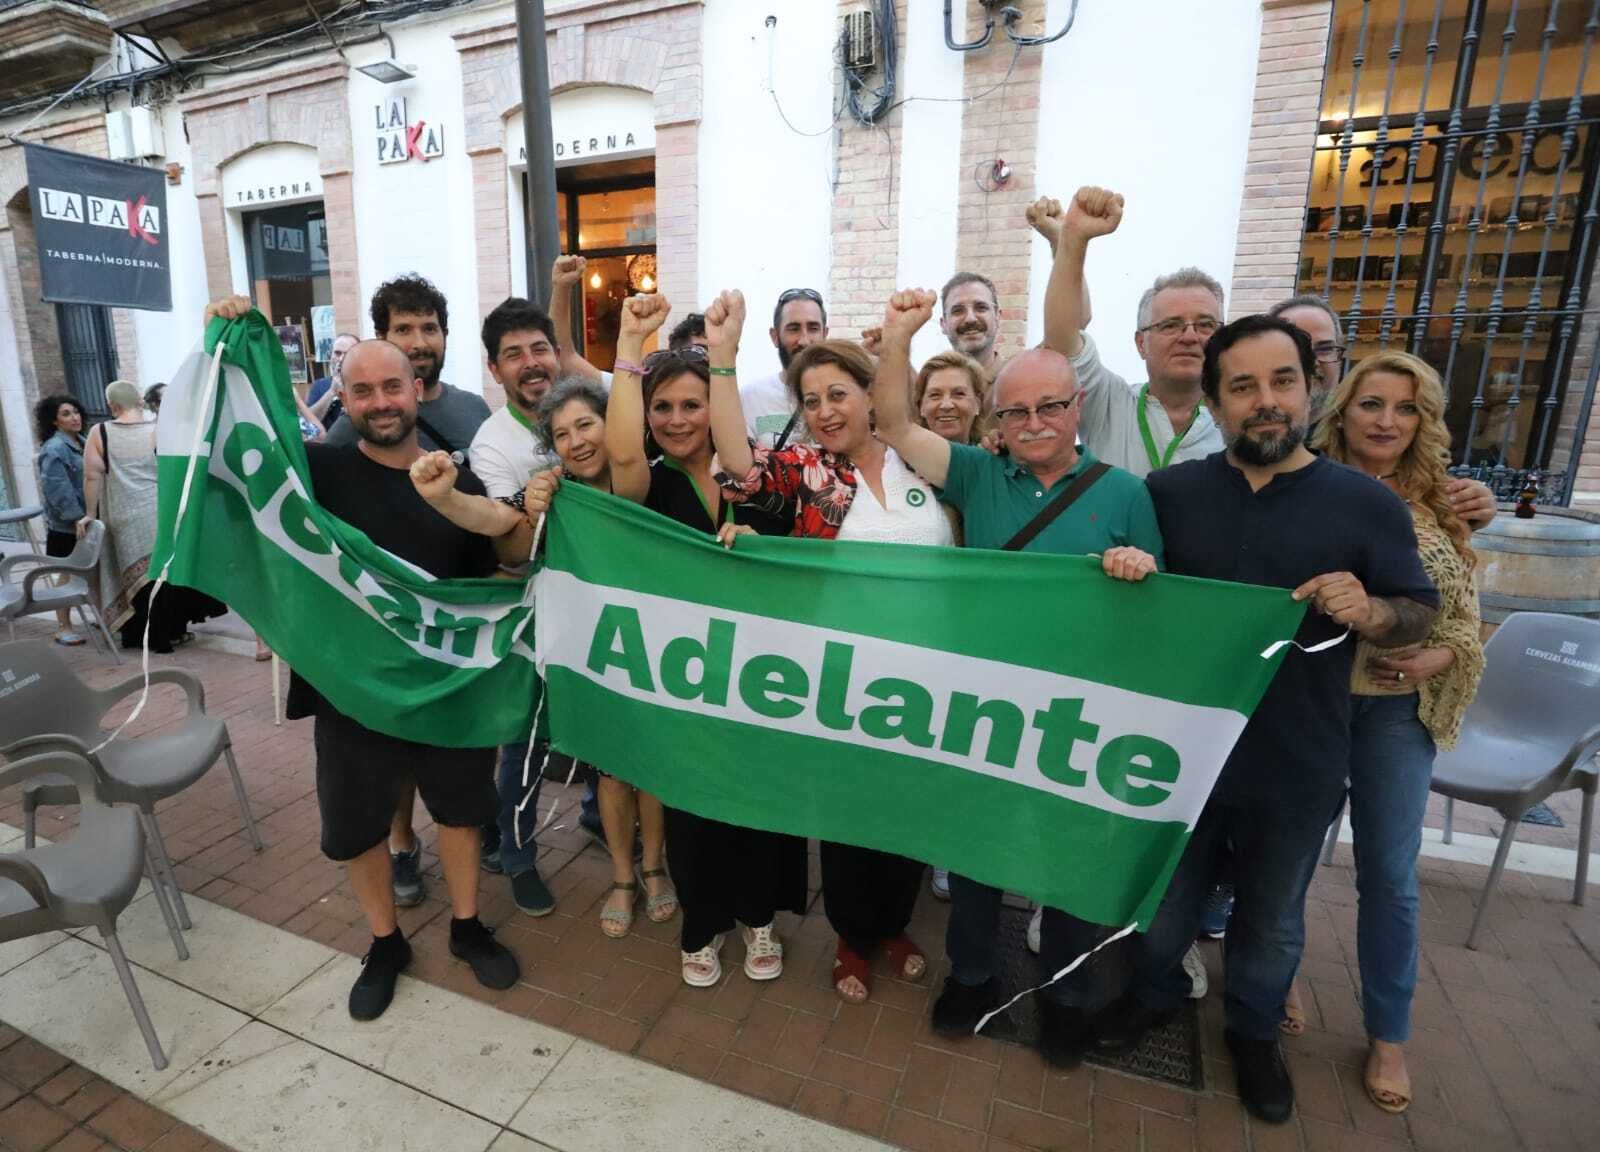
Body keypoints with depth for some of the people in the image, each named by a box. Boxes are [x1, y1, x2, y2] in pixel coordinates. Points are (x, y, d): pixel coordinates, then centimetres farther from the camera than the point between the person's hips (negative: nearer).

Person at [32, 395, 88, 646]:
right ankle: (63, 627, 8)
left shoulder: (82, 443, 11)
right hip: (66, 526, -7)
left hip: (89, 520, 7)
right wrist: (76, 518, -23)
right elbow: (58, 489, -20)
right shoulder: (53, 450, -14)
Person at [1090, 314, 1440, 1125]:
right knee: (1167, 895, 21)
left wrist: (1370, 612, -24)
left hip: (1296, 767, 0)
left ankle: (1254, 1030, 49)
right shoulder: (1168, 492, -3)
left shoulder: (1367, 504, -6)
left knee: (1272, 918, 22)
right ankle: (1155, 991, 49)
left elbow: (1420, 615, -2)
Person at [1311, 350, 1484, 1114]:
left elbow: (1466, 624, 6)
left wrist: (1431, 659, -13)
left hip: (1397, 711, 2)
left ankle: (1388, 1035, 29)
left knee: (1390, 876, 9)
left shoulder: (1439, 512, 3)